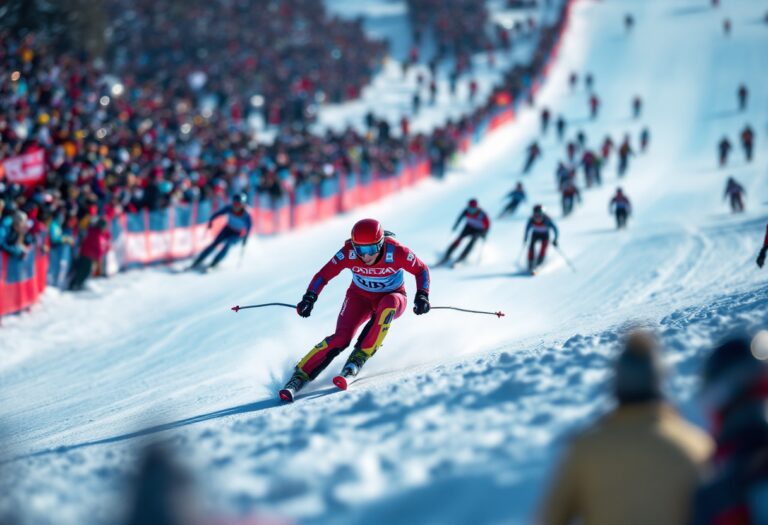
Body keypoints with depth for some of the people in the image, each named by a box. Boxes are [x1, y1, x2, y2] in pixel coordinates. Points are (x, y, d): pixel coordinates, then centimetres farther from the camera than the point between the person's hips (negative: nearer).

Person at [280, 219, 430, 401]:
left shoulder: (395, 252, -27)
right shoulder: (348, 253, -23)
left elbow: (421, 270, -12)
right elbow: (324, 275, -13)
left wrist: (422, 296, -25)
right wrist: (309, 298, -27)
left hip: (392, 299, -1)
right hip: (360, 297, 1)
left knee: (387, 304, -38)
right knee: (341, 338, -23)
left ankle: (358, 359, -32)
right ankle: (299, 377, -19)